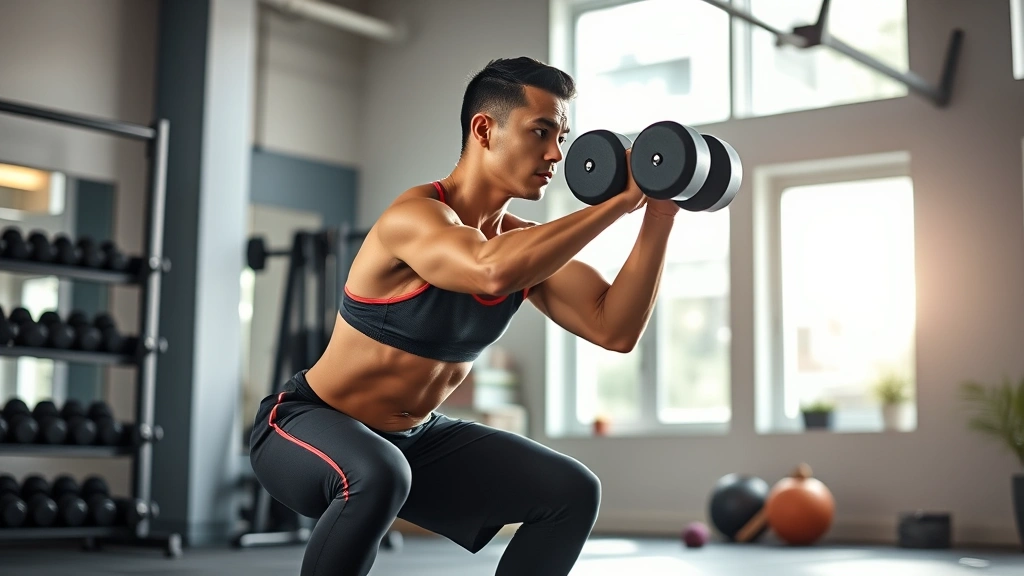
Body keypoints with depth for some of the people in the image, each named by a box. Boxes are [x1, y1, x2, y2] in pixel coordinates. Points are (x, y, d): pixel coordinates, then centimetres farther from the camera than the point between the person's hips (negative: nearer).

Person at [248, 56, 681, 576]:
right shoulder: (415, 216, -26)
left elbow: (615, 328, -10)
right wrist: (618, 200, -41)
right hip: (305, 422, -8)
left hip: (416, 438, 8)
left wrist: (658, 217, -19)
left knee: (572, 493, -1)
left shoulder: (525, 243, -3)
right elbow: (493, 271, -48)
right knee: (378, 476, -41)